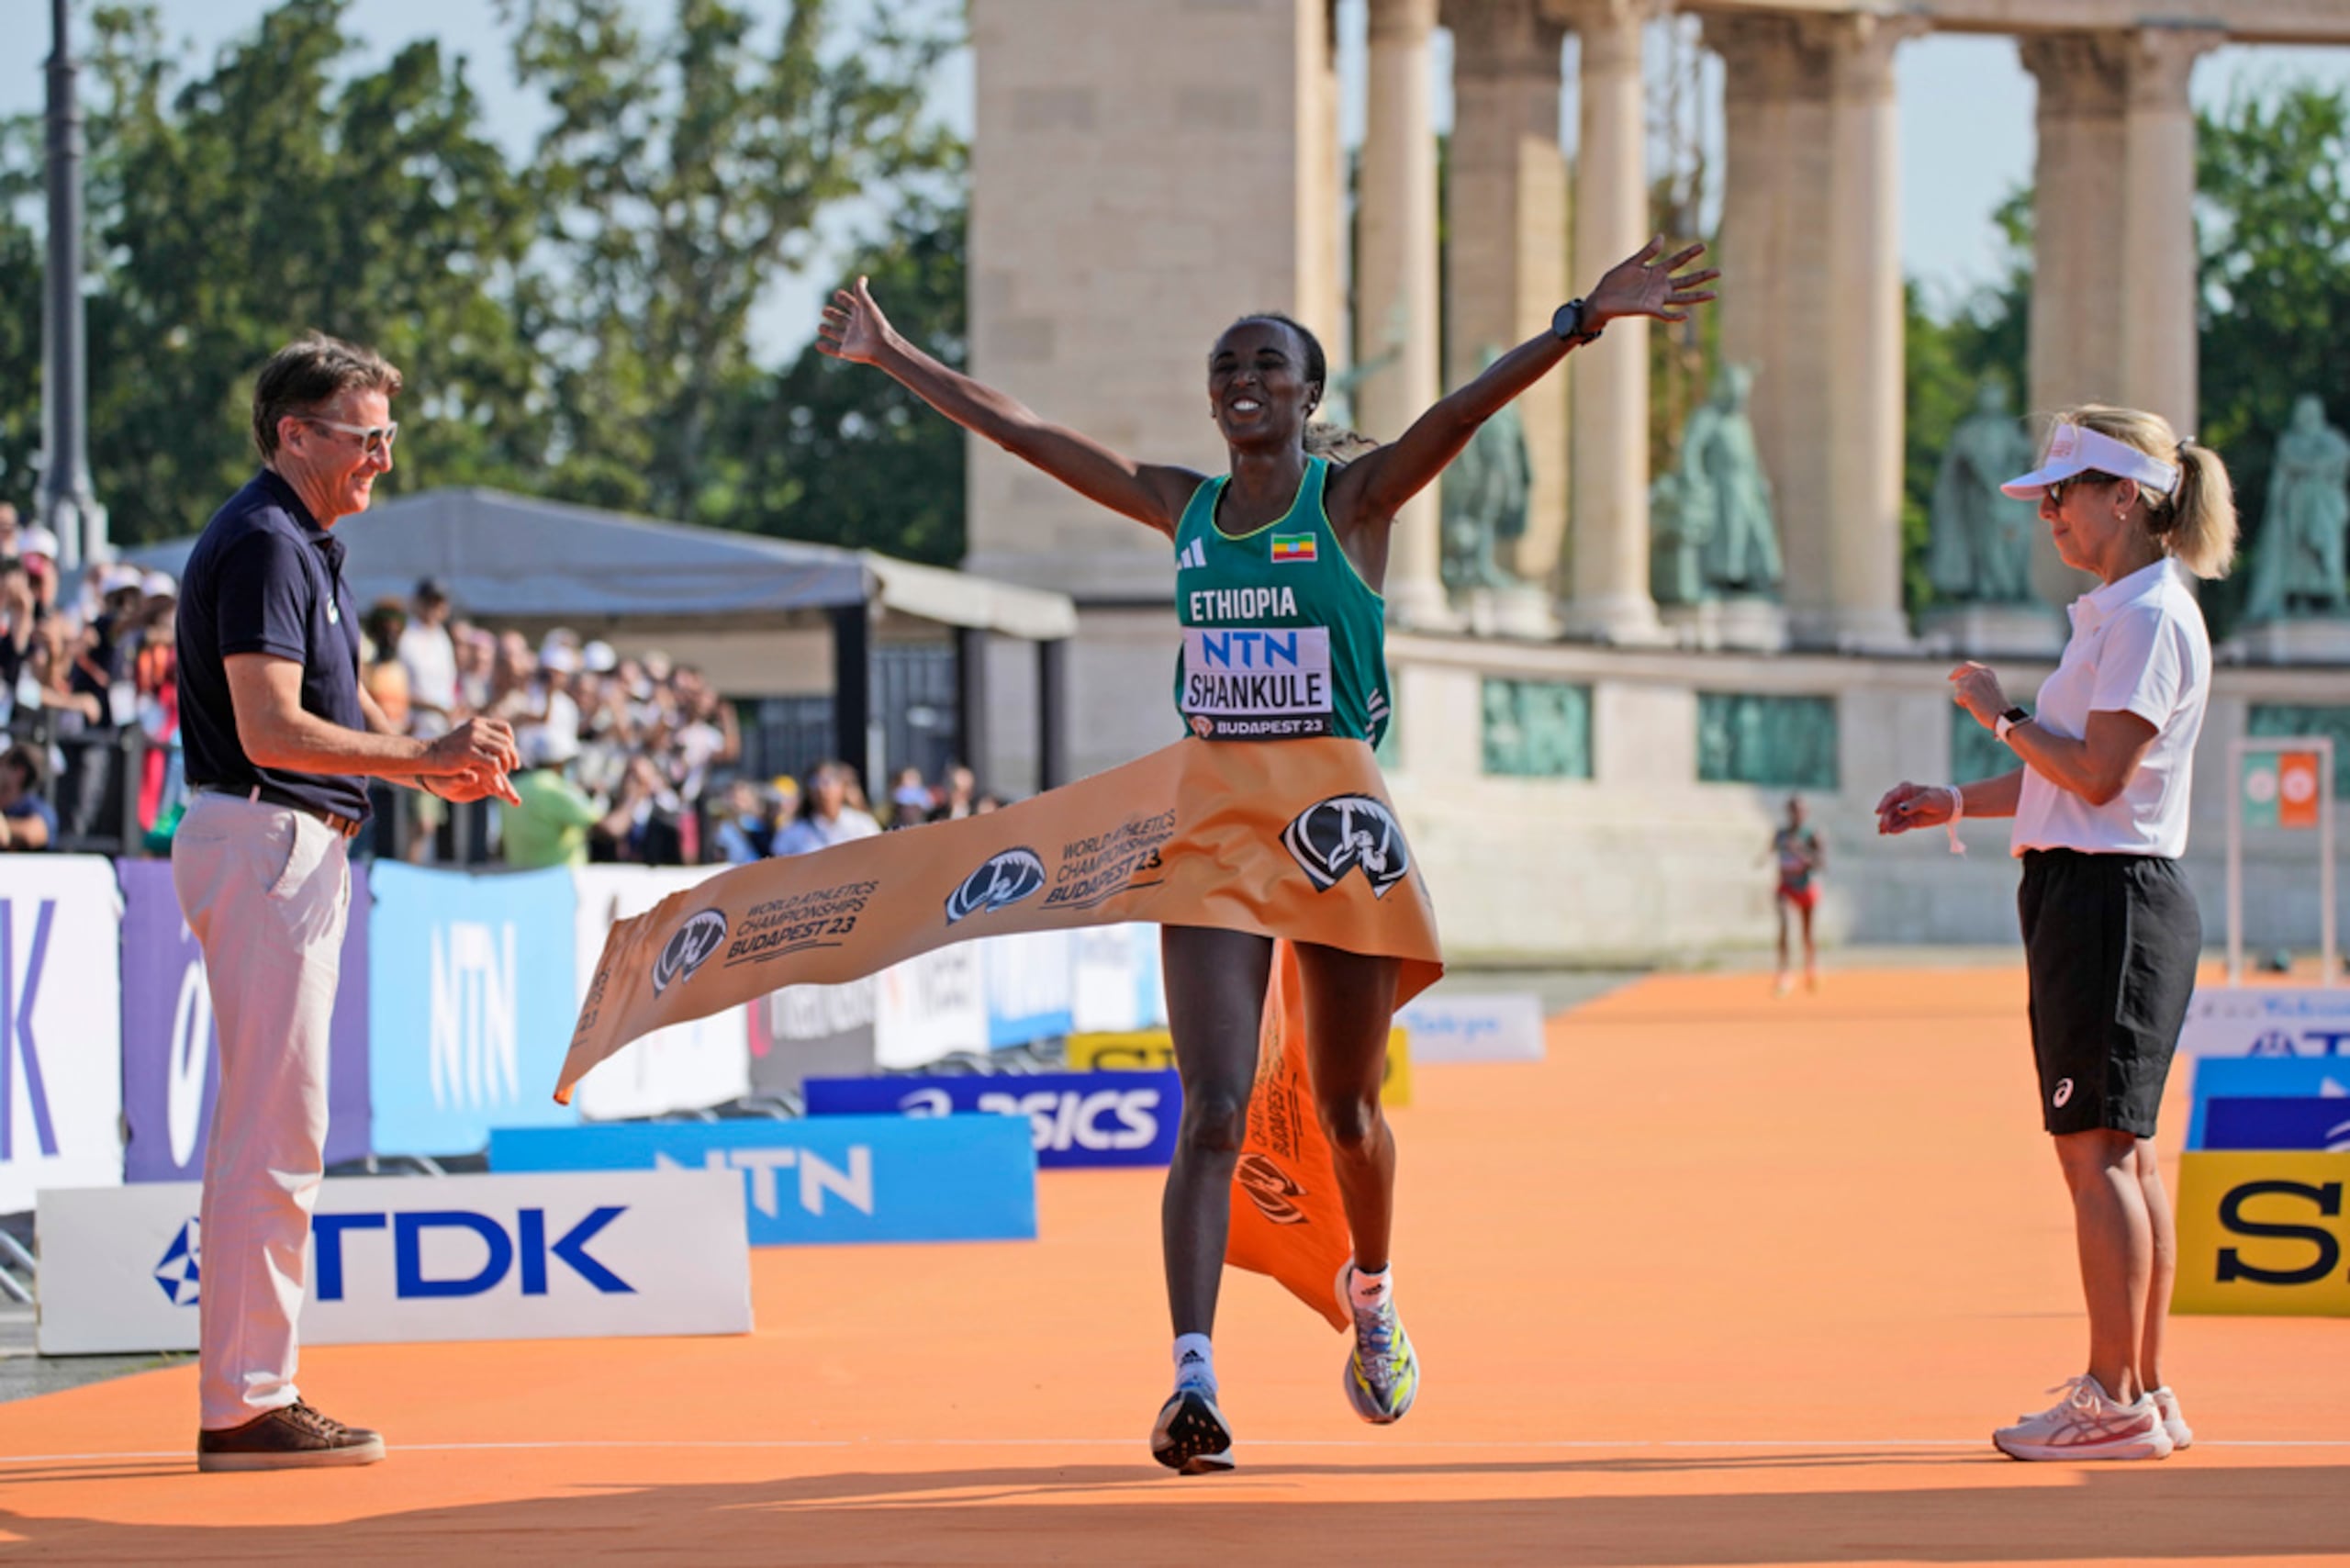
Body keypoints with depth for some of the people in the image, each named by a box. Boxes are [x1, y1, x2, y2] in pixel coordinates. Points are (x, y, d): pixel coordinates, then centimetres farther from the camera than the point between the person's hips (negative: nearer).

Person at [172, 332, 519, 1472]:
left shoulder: (308, 544, 18)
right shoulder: (261, 545, -15)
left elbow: (339, 700, 27)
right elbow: (270, 729, -24)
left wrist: (437, 766, 11)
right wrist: (424, 763, -25)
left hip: (299, 851, 11)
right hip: (262, 842, -11)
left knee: (272, 1128, 12)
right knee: (275, 1130, -10)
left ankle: (253, 1388, 16)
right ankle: (244, 1406, -9)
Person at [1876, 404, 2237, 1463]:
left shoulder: (2151, 618, -13)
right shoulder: (2119, 614, 17)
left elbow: (2097, 774, -20)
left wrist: (2001, 716, -7)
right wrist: (1961, 802, 20)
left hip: (2111, 899, -10)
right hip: (2087, 893, 10)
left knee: (2098, 1150, -9)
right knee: (2121, 1155, 10)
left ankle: (2114, 1401, -9)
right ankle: (2143, 1392, 12)